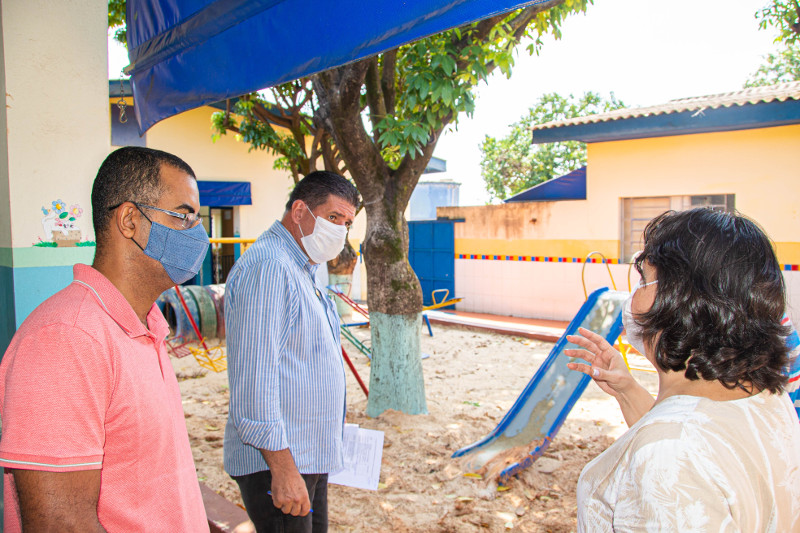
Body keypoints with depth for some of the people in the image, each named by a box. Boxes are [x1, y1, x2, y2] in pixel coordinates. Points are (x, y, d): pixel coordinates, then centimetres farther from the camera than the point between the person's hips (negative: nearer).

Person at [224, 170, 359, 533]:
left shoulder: (300, 270, 16)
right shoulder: (268, 266, -17)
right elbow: (254, 375, -24)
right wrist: (282, 466, -25)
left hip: (309, 458, 10)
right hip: (276, 462, -10)